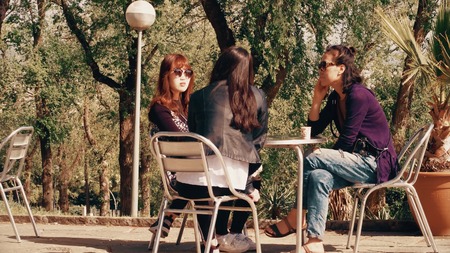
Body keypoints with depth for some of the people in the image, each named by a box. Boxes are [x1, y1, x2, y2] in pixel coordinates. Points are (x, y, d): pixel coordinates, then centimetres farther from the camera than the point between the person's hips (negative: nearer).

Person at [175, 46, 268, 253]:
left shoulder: (198, 97, 17)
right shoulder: (257, 97, 15)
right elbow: (258, 141, 21)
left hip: (187, 183, 1)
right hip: (230, 180, -1)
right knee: (251, 178, 34)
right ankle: (233, 235, 30)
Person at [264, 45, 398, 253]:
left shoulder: (358, 95, -16)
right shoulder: (335, 98, 12)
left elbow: (346, 141, -16)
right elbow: (314, 130, 13)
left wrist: (324, 155, -2)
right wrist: (317, 99, 4)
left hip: (376, 164, -8)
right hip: (360, 162, 8)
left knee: (312, 160, -20)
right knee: (318, 176, -20)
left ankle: (293, 221, -7)